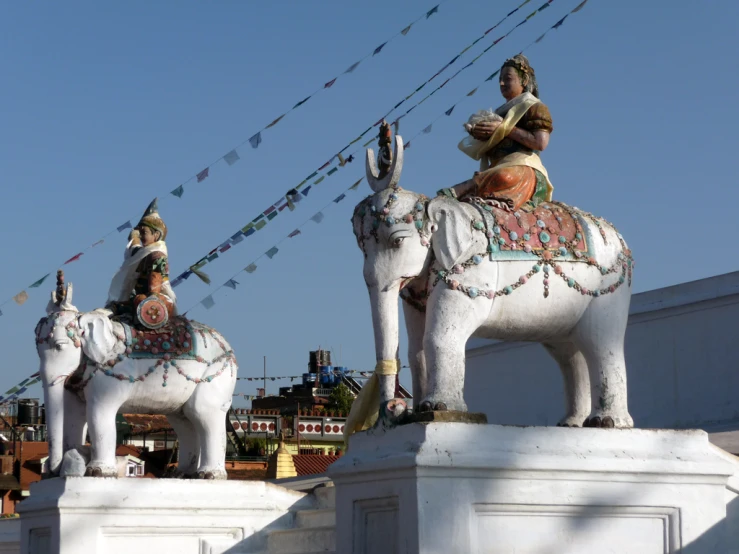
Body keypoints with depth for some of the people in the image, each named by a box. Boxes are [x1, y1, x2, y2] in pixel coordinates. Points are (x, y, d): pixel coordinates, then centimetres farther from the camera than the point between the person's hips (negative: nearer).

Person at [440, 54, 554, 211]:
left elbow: (540, 142, -11)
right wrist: (478, 133, -1)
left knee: (504, 177, -42)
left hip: (524, 170, -8)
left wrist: (504, 129, -10)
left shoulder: (534, 107, 8)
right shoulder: (502, 111, 29)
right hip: (498, 168, 8)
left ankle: (456, 191, -51)